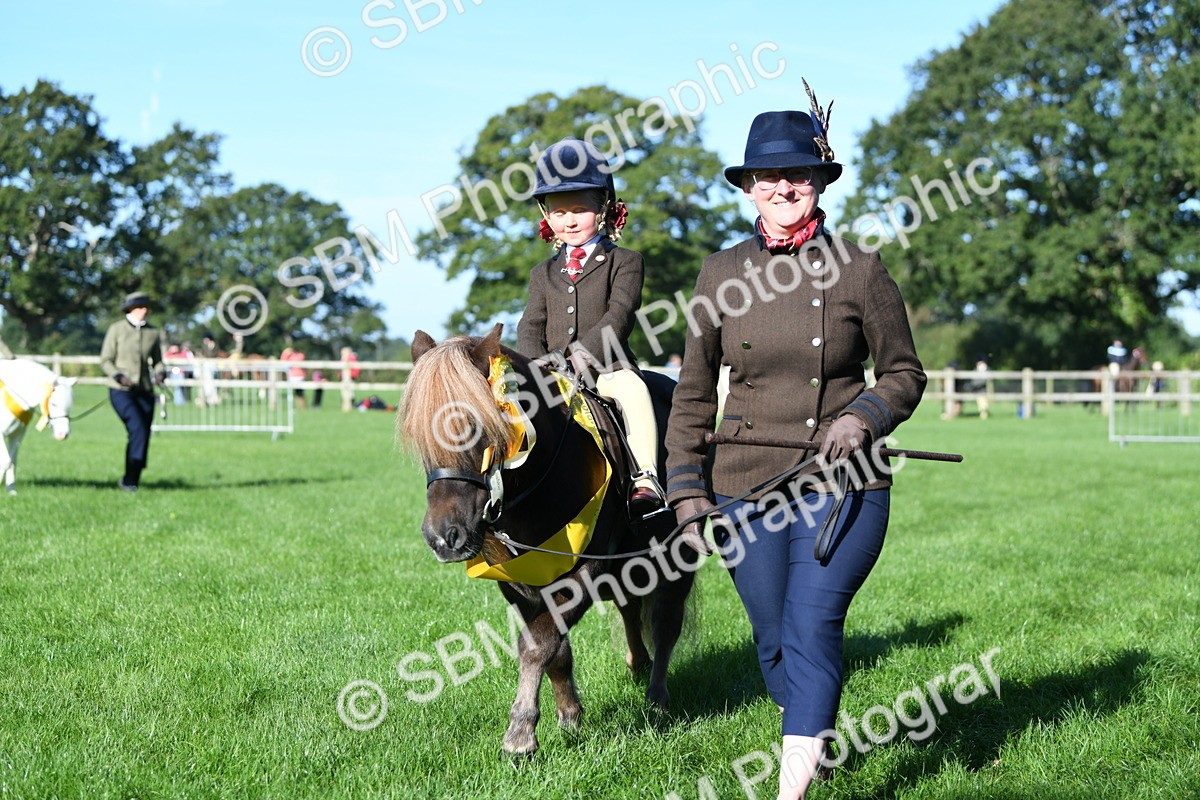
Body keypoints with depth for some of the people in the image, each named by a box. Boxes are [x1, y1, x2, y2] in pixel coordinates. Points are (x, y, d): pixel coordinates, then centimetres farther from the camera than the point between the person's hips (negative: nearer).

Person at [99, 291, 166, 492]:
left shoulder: (152, 332, 7)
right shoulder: (117, 329, -2)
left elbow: (157, 361, 15)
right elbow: (105, 361, 0)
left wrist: (160, 373, -7)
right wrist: (120, 377, -17)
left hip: (145, 392, 4)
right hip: (121, 391, -4)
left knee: (144, 437, 0)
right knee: (138, 429, -21)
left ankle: (130, 482, 13)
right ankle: (130, 479, -14)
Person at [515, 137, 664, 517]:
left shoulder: (624, 262, 6)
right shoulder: (544, 274, 20)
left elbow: (619, 315, -8)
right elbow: (530, 327, 10)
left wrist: (585, 355, -24)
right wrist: (539, 366, -12)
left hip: (608, 368, -4)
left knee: (632, 388, -33)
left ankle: (645, 479, -36)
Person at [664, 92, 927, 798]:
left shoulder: (859, 269, -1)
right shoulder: (722, 273, 5)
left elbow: (906, 373, 7)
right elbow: (694, 391, 11)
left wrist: (864, 418, -13)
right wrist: (687, 486, 5)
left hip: (843, 481, -3)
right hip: (746, 486, 3)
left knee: (812, 624, -16)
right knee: (774, 640, 11)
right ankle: (817, 739, 37)